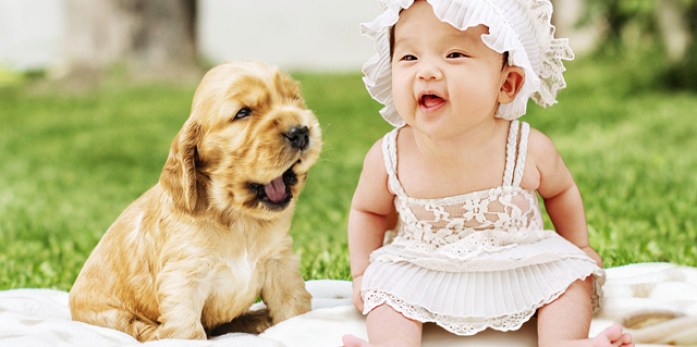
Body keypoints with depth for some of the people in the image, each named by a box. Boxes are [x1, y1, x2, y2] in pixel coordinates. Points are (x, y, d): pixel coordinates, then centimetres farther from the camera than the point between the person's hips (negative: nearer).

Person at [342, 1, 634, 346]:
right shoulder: (388, 157, -19)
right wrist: (361, 274, 0)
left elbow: (561, 192, 5)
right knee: (386, 282, -21)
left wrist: (580, 248, 11)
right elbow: (367, 210, 4)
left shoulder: (530, 150, -20)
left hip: (522, 269, 1)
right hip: (422, 274, 0)